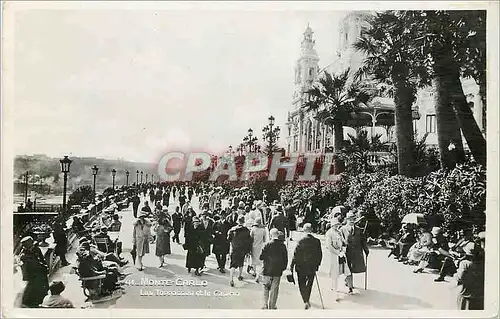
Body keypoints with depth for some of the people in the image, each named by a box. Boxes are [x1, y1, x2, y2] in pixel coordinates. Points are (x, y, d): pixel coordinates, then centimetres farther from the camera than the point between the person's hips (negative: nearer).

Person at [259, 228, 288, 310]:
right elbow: (285, 259, 3)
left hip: (267, 270, -2)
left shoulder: (267, 244, -10)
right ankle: (272, 306, 15)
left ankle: (265, 305, 7)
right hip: (278, 271, 2)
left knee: (266, 288, 12)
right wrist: (283, 268, 14)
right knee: (274, 289, 10)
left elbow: (261, 257, -9)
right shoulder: (282, 245, -1)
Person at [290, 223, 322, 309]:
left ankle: (306, 301, -4)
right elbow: (320, 255, 0)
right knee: (309, 284, 19)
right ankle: (307, 300, 30)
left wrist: (292, 266, -3)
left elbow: (295, 254, -11)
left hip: (301, 267, -2)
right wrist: (317, 265, 13)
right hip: (312, 267, 2)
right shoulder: (317, 241, -5)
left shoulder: (301, 241, -13)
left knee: (302, 284, 9)